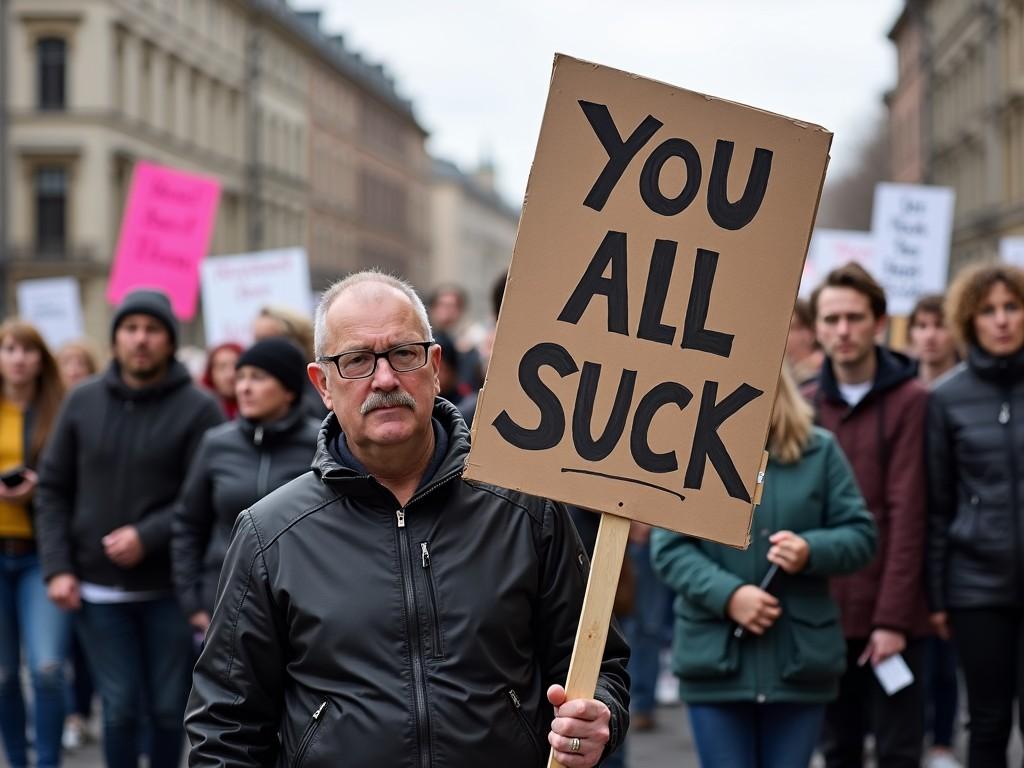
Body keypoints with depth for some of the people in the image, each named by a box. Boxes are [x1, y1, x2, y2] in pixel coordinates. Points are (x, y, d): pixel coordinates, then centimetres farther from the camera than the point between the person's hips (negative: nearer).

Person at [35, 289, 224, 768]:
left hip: (171, 588, -1)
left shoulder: (198, 409, -5)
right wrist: (57, 567, -2)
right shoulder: (83, 402, 5)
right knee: (120, 709, 2)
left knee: (168, 709, 7)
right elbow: (53, 490, 7)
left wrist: (148, 536, -21)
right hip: (97, 589, 2)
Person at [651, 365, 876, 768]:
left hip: (799, 659, 1)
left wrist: (812, 552, -16)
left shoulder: (819, 450, 5)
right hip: (716, 658, -1)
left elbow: (860, 534, 5)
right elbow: (668, 548, -5)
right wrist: (727, 594, -19)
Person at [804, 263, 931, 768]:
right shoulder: (805, 407, 7)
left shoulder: (909, 401, -5)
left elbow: (907, 515, -9)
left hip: (892, 617, -4)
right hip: (825, 614, 4)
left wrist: (893, 617, -14)